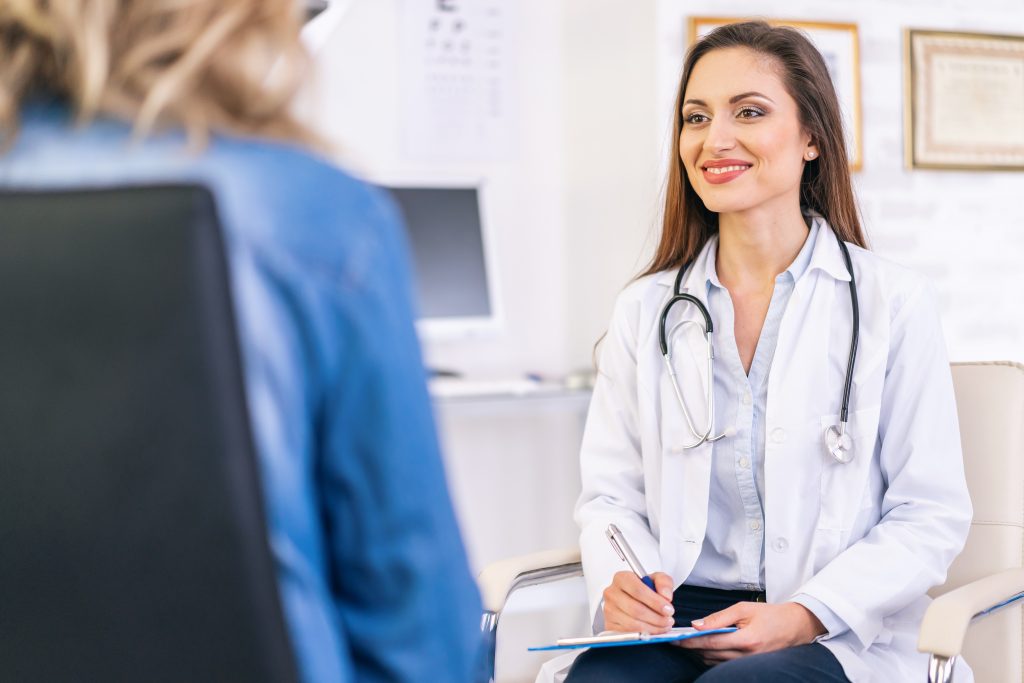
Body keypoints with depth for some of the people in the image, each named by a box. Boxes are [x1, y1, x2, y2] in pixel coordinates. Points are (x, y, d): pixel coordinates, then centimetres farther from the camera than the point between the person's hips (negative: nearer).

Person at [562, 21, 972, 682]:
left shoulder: (892, 302, 1)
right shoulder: (645, 310, 11)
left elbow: (931, 516, -1)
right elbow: (611, 494, 10)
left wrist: (804, 616, -14)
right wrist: (619, 585, -13)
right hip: (674, 622, 2)